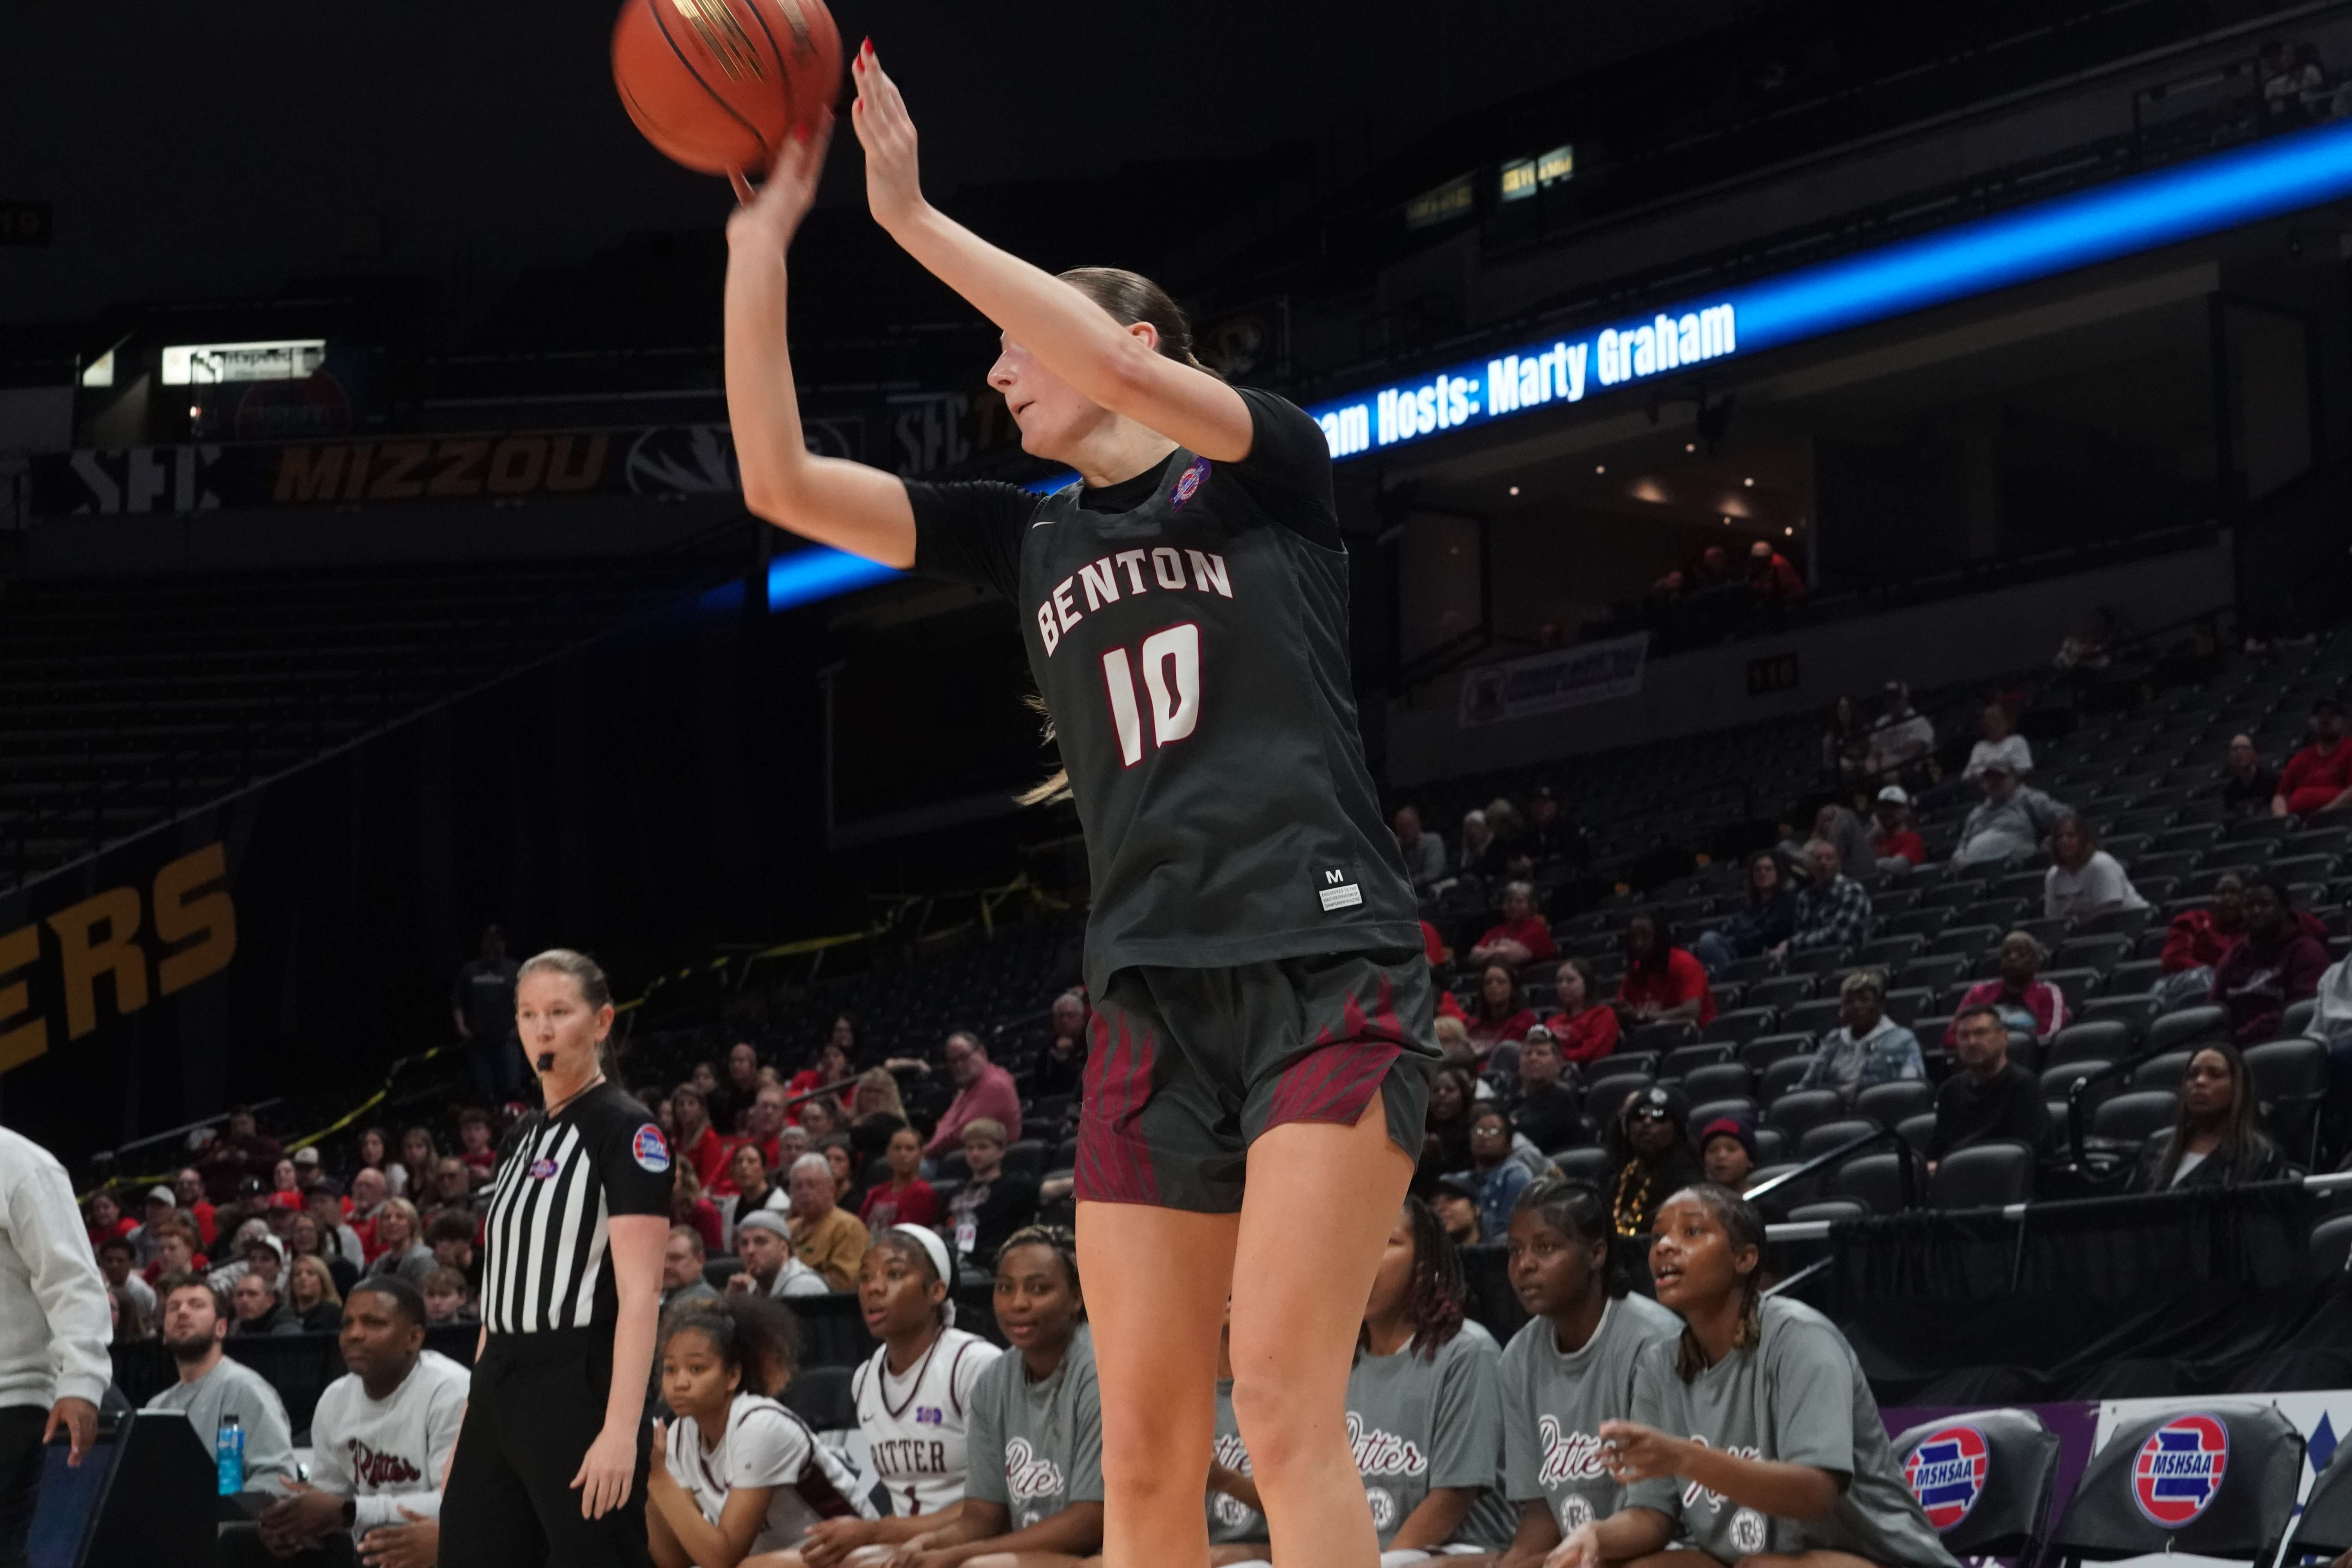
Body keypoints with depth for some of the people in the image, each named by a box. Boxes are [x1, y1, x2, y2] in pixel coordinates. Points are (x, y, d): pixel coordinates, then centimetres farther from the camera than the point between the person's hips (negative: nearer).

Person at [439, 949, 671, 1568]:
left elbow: (640, 1292, -16)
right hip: (501, 1389, 8)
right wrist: (470, 1421, 17)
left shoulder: (625, 1129, -8)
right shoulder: (522, 1137, 16)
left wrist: (622, 1429, -24)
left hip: (579, 1389, -8)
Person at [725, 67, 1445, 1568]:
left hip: (1327, 965, -5)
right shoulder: (1029, 539, 19)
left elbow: (1133, 381, -17)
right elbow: (781, 483, 11)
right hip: (1154, 997, 5)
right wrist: (760, 236, 4)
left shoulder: (1264, 463, 5)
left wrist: (915, 220, -14)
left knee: (1283, 1400, -18)